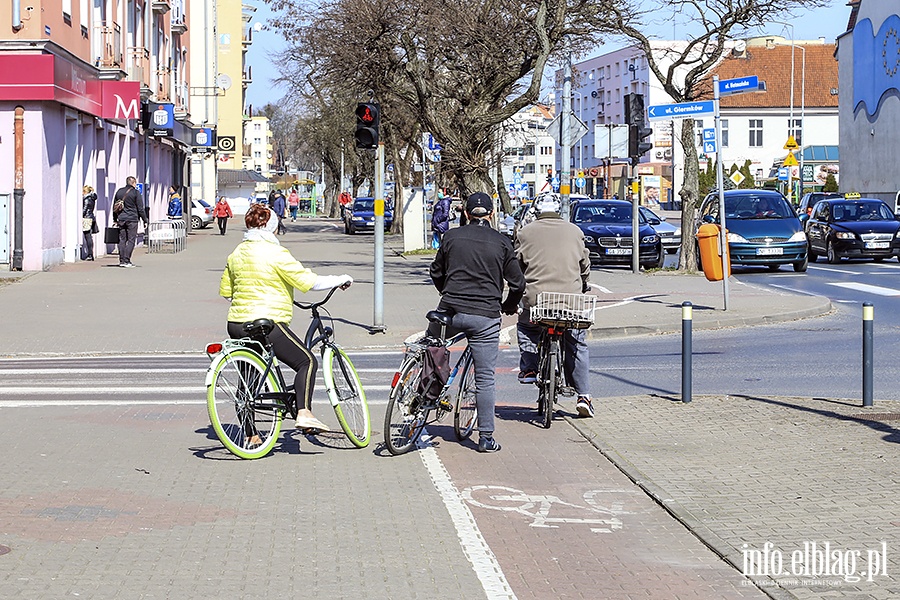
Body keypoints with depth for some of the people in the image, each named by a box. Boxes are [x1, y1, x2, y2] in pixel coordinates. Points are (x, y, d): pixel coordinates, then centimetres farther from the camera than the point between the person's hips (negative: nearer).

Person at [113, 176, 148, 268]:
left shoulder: (119, 191, 11)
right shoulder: (136, 193, -5)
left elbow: (114, 207, 16)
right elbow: (140, 208, -6)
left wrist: (115, 219, 24)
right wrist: (145, 220, 0)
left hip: (121, 219, 5)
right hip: (132, 219, -5)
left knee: (122, 240, 8)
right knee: (131, 240, -2)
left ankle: (121, 261, 6)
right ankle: (127, 261, -8)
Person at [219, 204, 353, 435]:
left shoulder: (236, 254, 12)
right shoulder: (275, 253, -9)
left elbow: (225, 291, 19)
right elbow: (310, 282, -11)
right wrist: (342, 280, 2)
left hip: (236, 325, 7)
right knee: (307, 361, 2)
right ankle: (304, 412, -15)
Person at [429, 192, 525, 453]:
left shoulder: (452, 236, 6)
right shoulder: (502, 243, 3)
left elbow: (436, 273, 15)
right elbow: (518, 283, 3)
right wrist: (509, 306, 23)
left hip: (450, 312, 1)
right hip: (486, 317, 0)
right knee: (485, 379, 3)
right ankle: (486, 438, 5)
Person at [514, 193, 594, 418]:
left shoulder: (526, 233, 4)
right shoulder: (574, 231, 8)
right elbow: (585, 265, 14)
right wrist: (582, 287, 31)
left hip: (535, 299, -1)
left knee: (525, 328, 28)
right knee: (577, 345, 13)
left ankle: (528, 368, 13)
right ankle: (583, 395, 11)